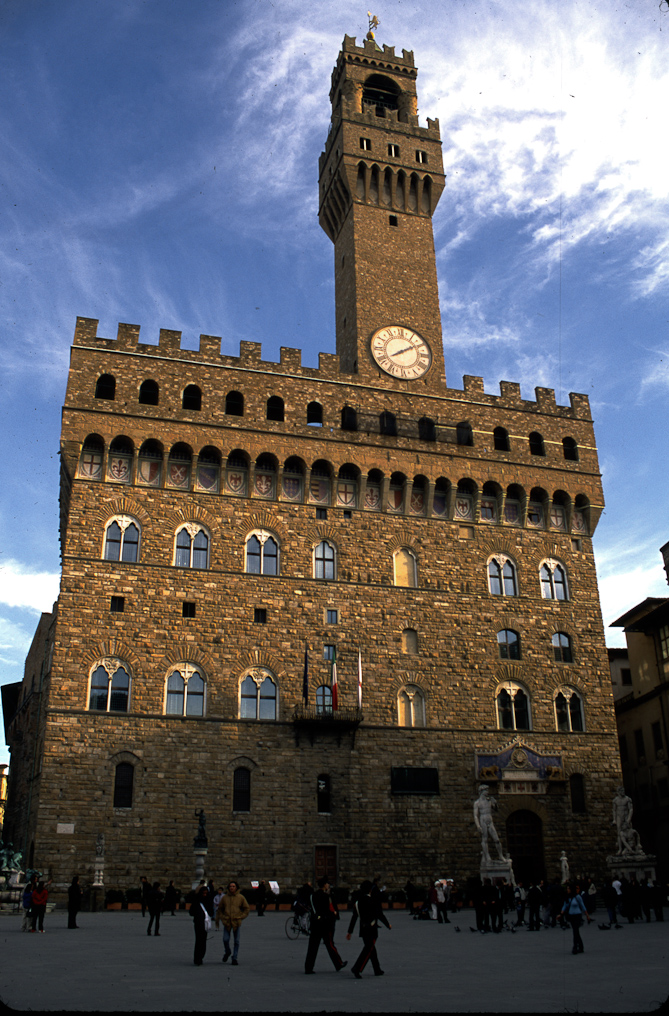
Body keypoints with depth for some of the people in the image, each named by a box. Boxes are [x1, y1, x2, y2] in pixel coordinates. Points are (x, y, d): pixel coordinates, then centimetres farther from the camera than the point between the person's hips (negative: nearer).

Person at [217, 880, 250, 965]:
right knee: (225, 940, -4)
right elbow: (219, 909, 14)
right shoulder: (224, 897, 4)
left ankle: (234, 958, 14)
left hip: (237, 923, -1)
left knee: (236, 941, 2)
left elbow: (247, 908, 6)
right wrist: (222, 918, 2)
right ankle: (227, 952, 26)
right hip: (227, 923, 1)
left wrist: (241, 917, -3)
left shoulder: (241, 897, 0)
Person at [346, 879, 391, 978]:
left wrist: (350, 931, 11)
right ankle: (357, 969, -17)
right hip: (371, 929, -7)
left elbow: (354, 917, 7)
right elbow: (380, 914, -10)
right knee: (368, 949, -5)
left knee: (371, 949, 18)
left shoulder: (358, 901, 4)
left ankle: (377, 971, 26)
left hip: (363, 929, 7)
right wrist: (388, 925, 3)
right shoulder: (371, 900, -15)